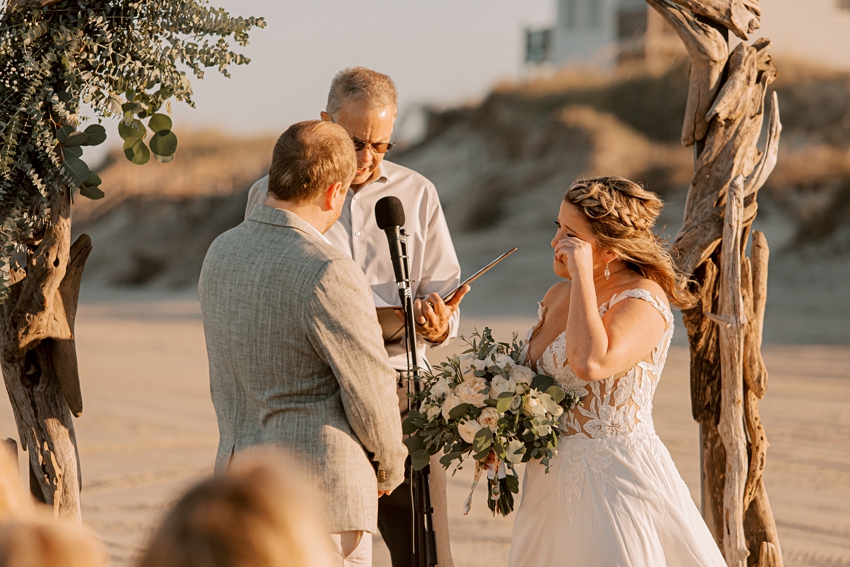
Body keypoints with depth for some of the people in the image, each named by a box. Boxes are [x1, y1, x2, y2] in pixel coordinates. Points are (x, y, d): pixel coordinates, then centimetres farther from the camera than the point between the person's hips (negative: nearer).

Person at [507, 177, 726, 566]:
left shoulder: (644, 301, -17)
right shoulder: (558, 295, 8)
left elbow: (590, 363, -36)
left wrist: (583, 272, -28)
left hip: (615, 479, -8)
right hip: (553, 481, 8)